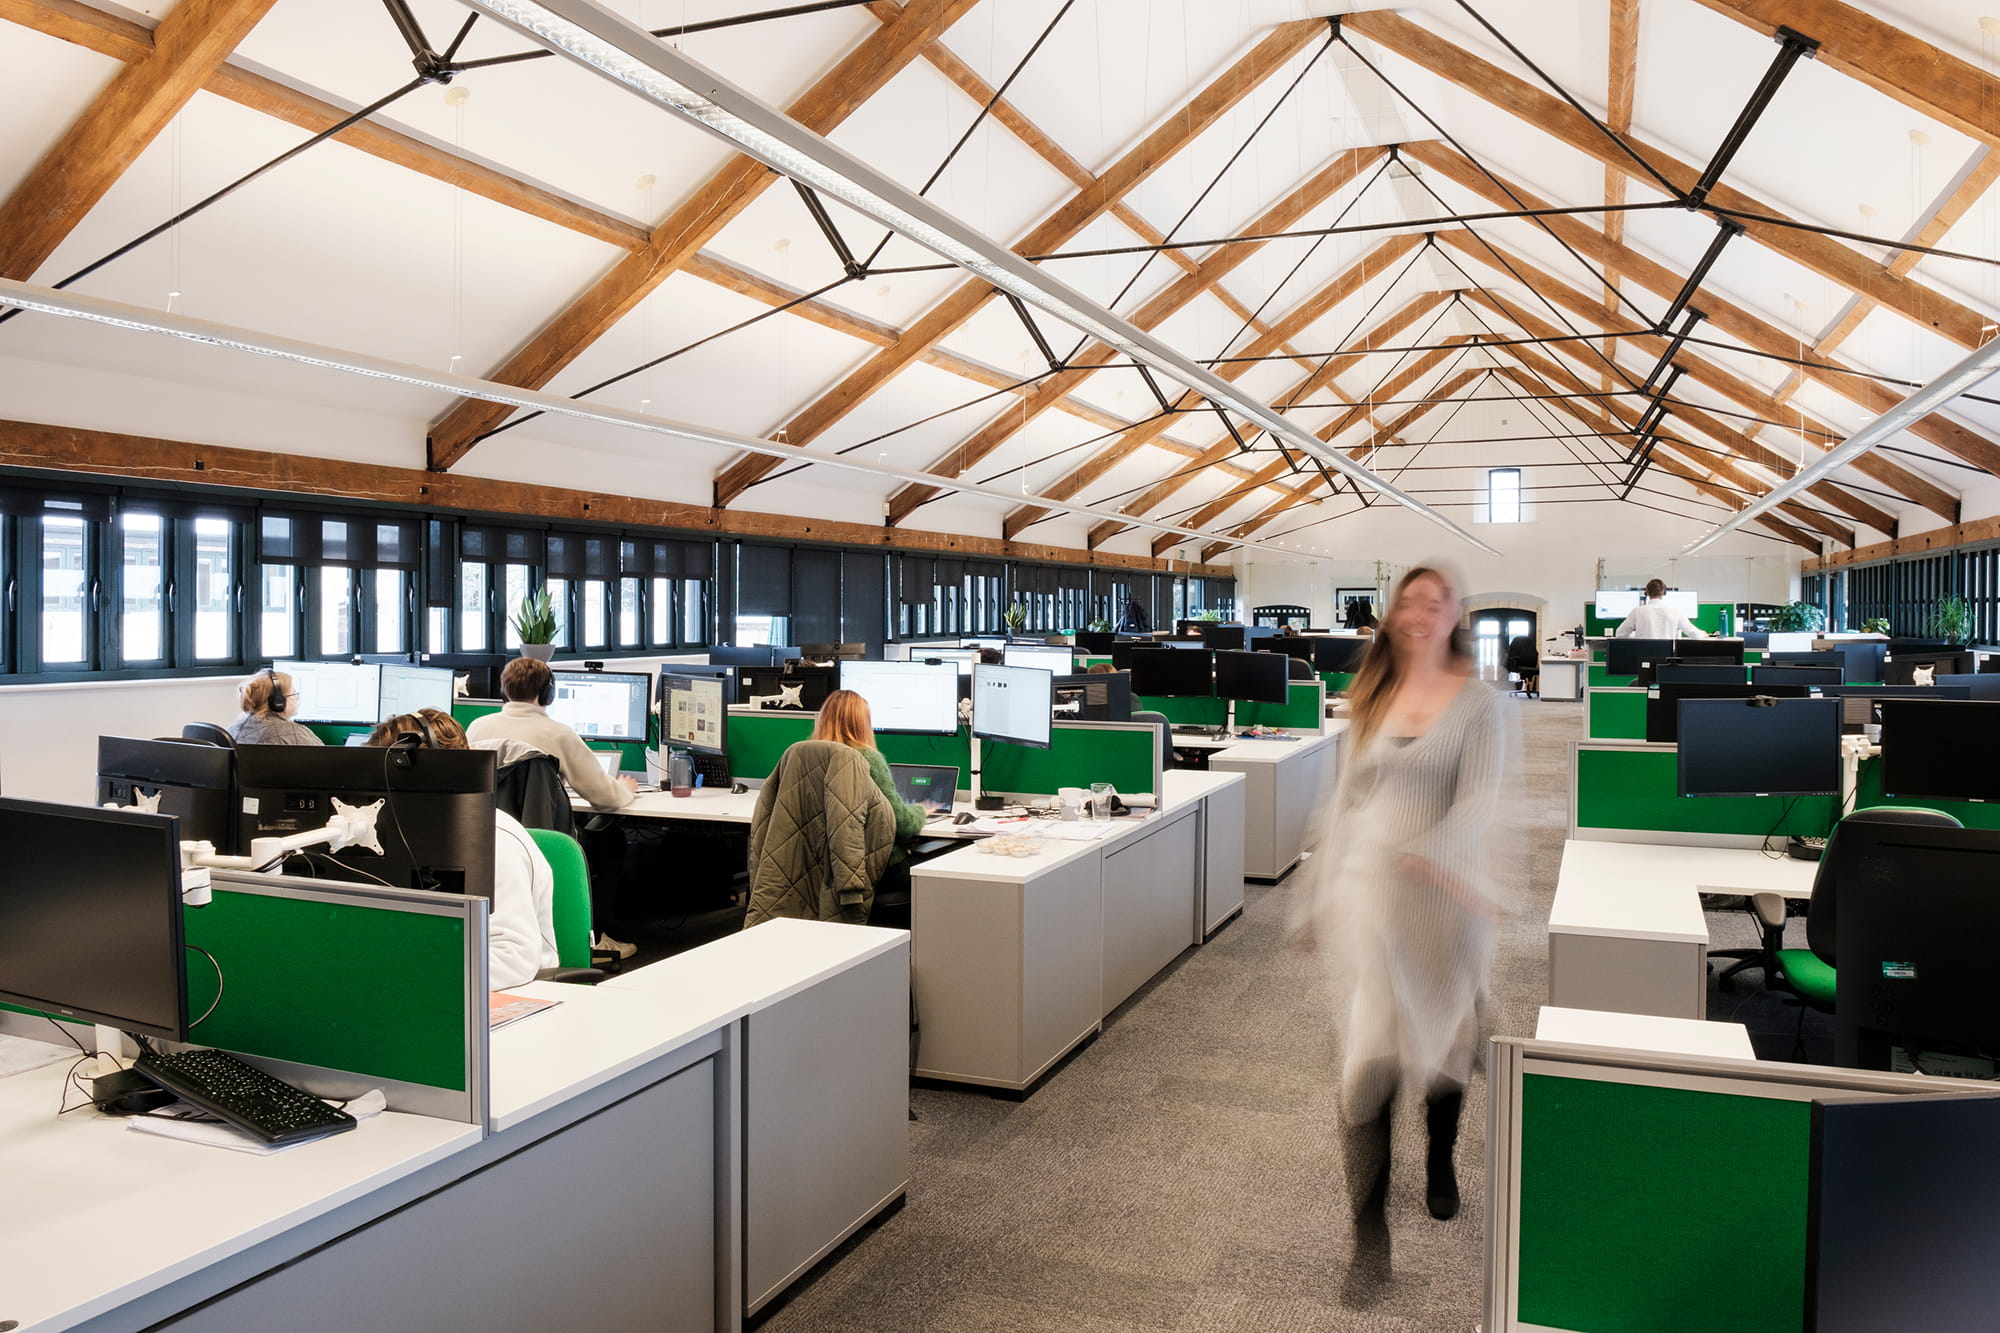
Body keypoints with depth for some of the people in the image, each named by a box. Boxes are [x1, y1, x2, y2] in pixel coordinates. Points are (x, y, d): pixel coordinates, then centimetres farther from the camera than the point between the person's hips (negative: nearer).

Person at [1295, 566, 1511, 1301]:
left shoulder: (1477, 702, -1)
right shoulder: (1371, 701, 9)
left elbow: (1479, 797, -14)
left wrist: (1432, 853, -34)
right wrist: (1320, 900, 14)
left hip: (1447, 896, -1)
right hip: (1370, 892, 2)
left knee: (1445, 1043, 16)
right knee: (1369, 1056, -7)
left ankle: (1441, 1161, 46)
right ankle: (1370, 1237, -2)